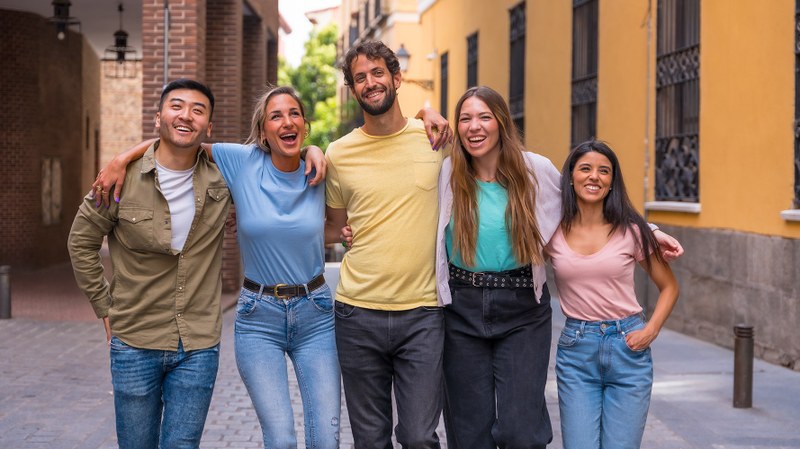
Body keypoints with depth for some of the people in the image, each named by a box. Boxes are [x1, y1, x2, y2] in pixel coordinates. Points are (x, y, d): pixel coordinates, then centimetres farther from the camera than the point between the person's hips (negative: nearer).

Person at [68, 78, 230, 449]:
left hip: (199, 348, 1)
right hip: (135, 345, 0)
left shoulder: (223, 178, -3)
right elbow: (81, 242, 5)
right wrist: (105, 309, 4)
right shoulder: (124, 178, -7)